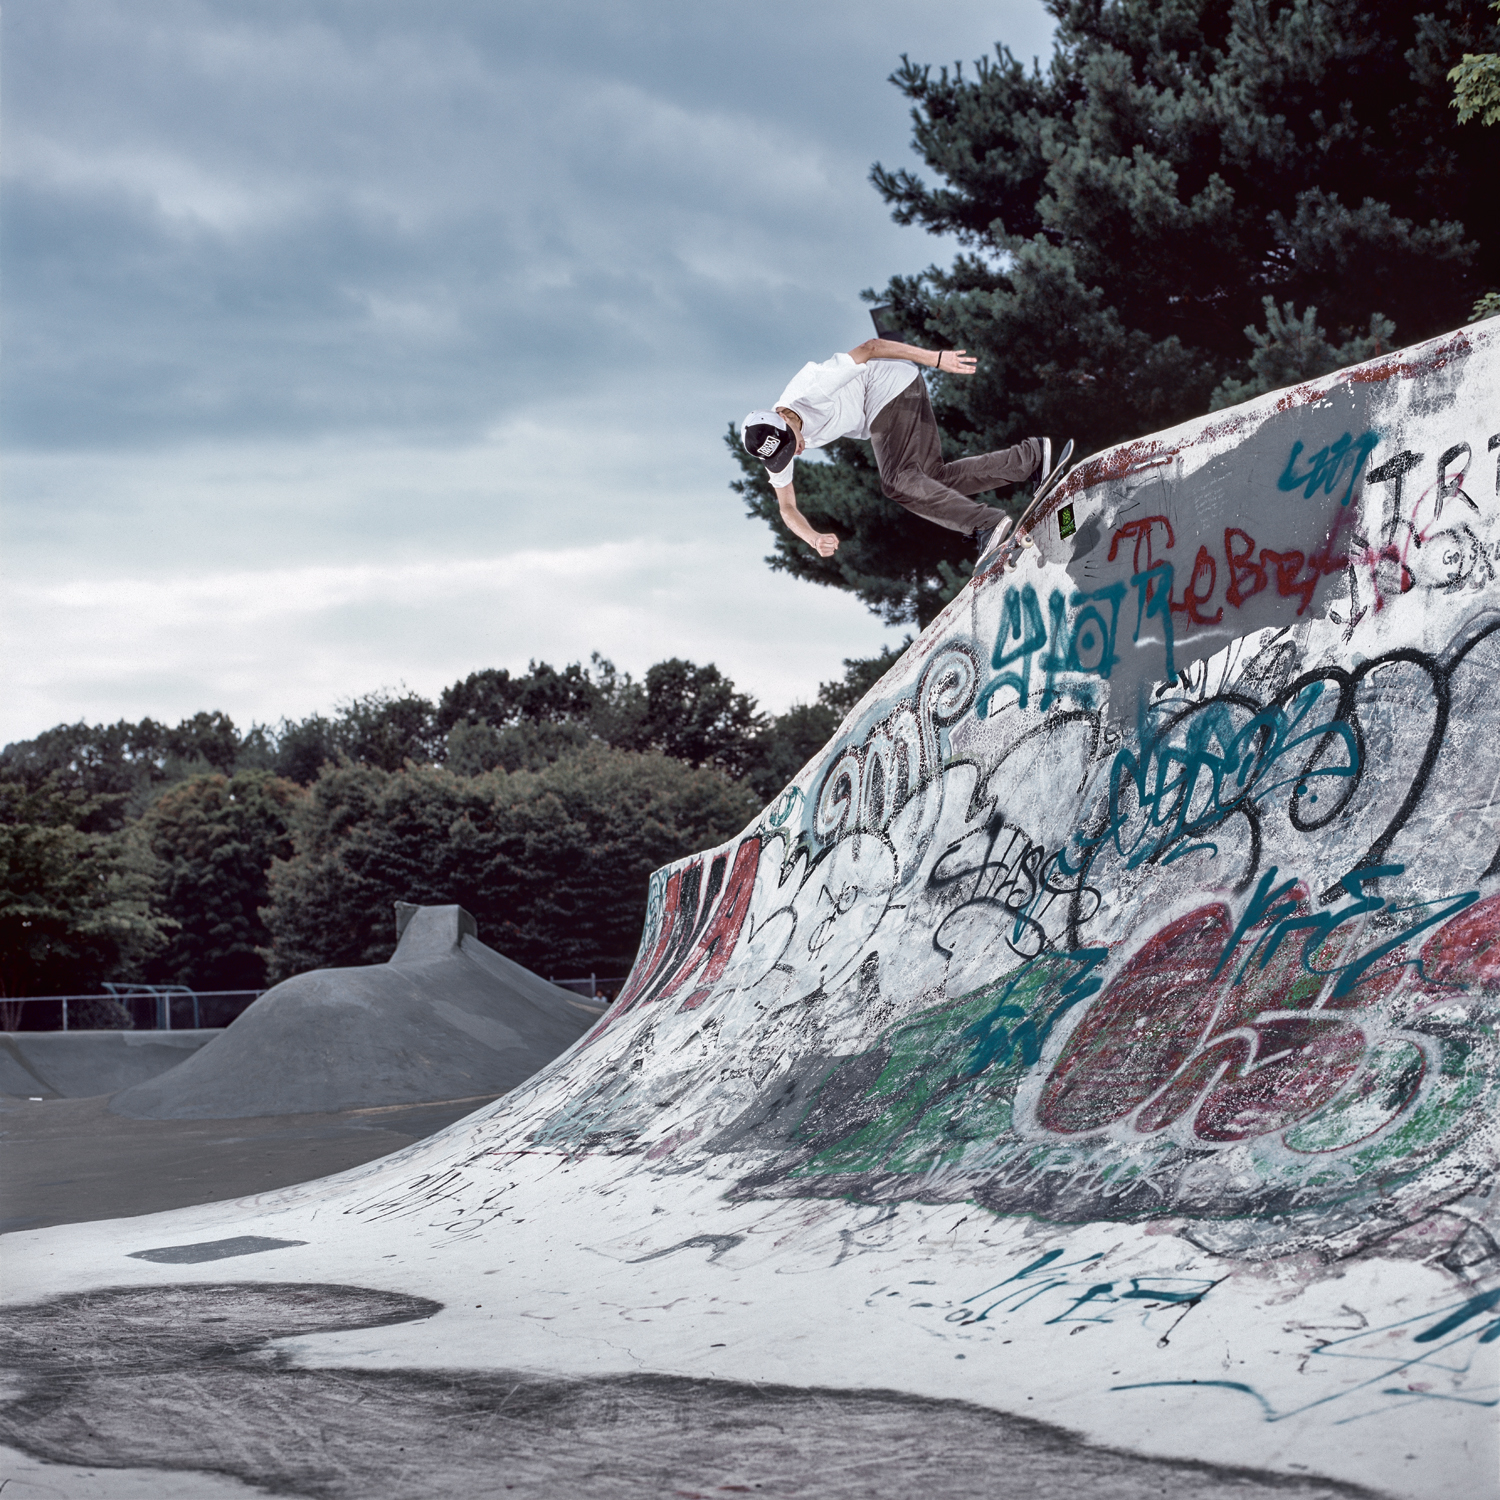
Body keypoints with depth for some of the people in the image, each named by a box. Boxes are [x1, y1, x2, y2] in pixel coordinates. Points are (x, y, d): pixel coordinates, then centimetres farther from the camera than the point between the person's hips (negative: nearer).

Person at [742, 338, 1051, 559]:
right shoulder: (772, 444, -11)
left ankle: (984, 523, -27)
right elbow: (788, 509, -4)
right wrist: (813, 538, -24)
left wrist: (935, 359, -26)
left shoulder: (811, 389, -33)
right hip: (878, 417, 8)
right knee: (935, 480, -1)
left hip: (892, 386, -8)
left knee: (897, 481, -23)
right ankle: (1030, 456, 1)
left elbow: (869, 348, -26)